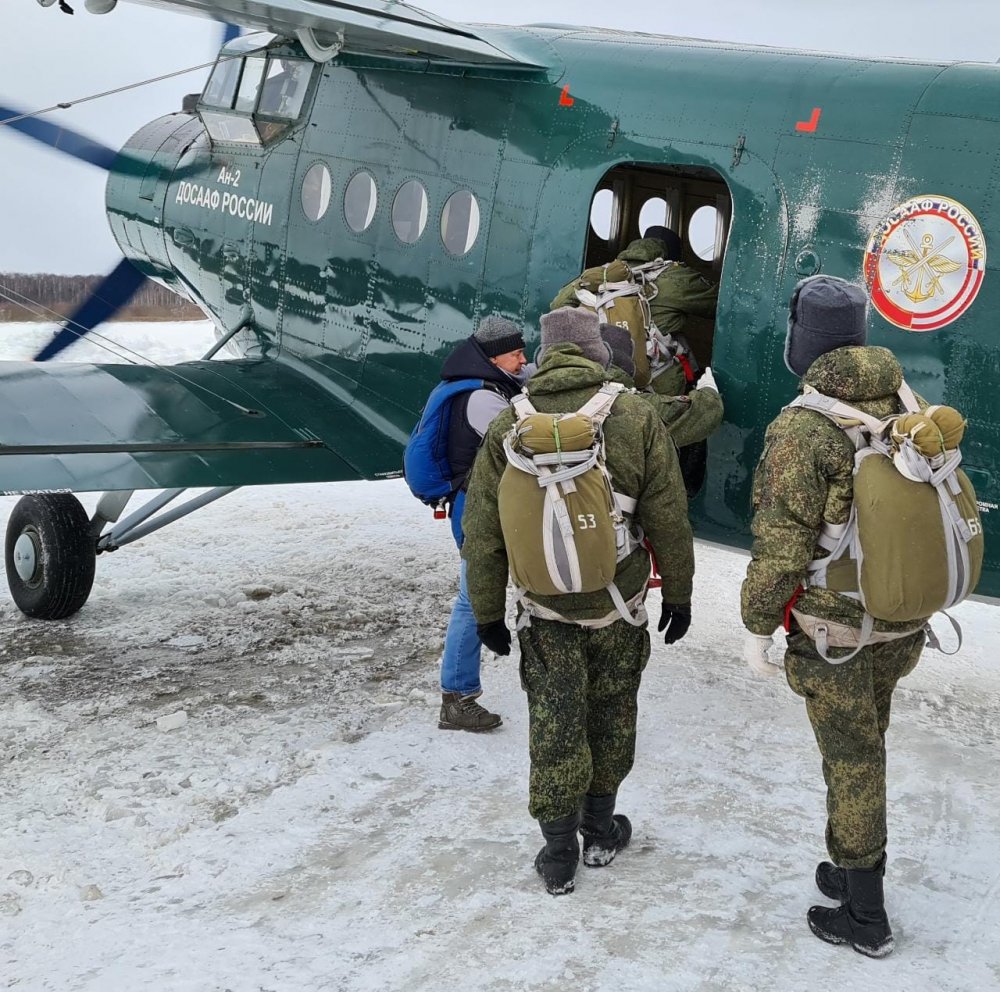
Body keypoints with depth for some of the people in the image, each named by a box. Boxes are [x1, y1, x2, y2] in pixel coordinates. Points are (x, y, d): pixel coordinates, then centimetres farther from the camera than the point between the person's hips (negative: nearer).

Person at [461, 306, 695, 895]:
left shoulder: (510, 426, -7)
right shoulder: (636, 416, -9)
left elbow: (483, 533, -3)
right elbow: (669, 519, -6)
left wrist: (489, 611, 8)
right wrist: (678, 594, 6)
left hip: (545, 609, 0)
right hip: (619, 604, 0)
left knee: (554, 727, 10)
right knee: (612, 714, 18)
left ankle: (559, 852, 17)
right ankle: (600, 831, 31)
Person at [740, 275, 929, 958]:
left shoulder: (802, 427, -20)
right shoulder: (908, 410, 2)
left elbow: (782, 544, -19)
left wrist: (758, 625, -6)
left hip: (834, 631, -6)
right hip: (900, 625, 6)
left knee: (852, 762, 6)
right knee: (866, 750, 22)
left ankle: (864, 917, 20)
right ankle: (858, 874, 37)